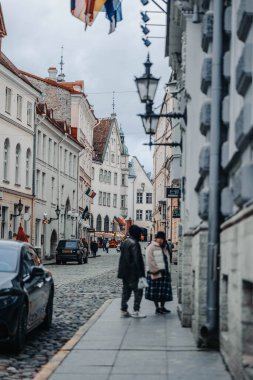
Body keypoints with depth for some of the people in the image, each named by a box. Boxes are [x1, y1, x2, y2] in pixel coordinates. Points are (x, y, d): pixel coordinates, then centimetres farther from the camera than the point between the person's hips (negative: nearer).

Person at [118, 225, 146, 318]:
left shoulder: (124, 242, 11)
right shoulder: (134, 243, -17)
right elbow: (137, 259, -19)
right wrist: (140, 273, -16)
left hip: (125, 272, 9)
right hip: (133, 273, -9)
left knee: (126, 291, 13)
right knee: (138, 291, -2)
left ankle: (124, 311, 15)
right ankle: (136, 311, -4)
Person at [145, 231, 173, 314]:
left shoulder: (164, 248, 17)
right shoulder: (151, 248, -7)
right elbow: (150, 261, -13)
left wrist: (168, 271, 13)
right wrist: (155, 272, -17)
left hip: (165, 272, 7)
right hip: (156, 273, -7)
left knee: (164, 291, 8)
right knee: (156, 291, -3)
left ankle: (162, 307, 19)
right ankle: (157, 308, 4)